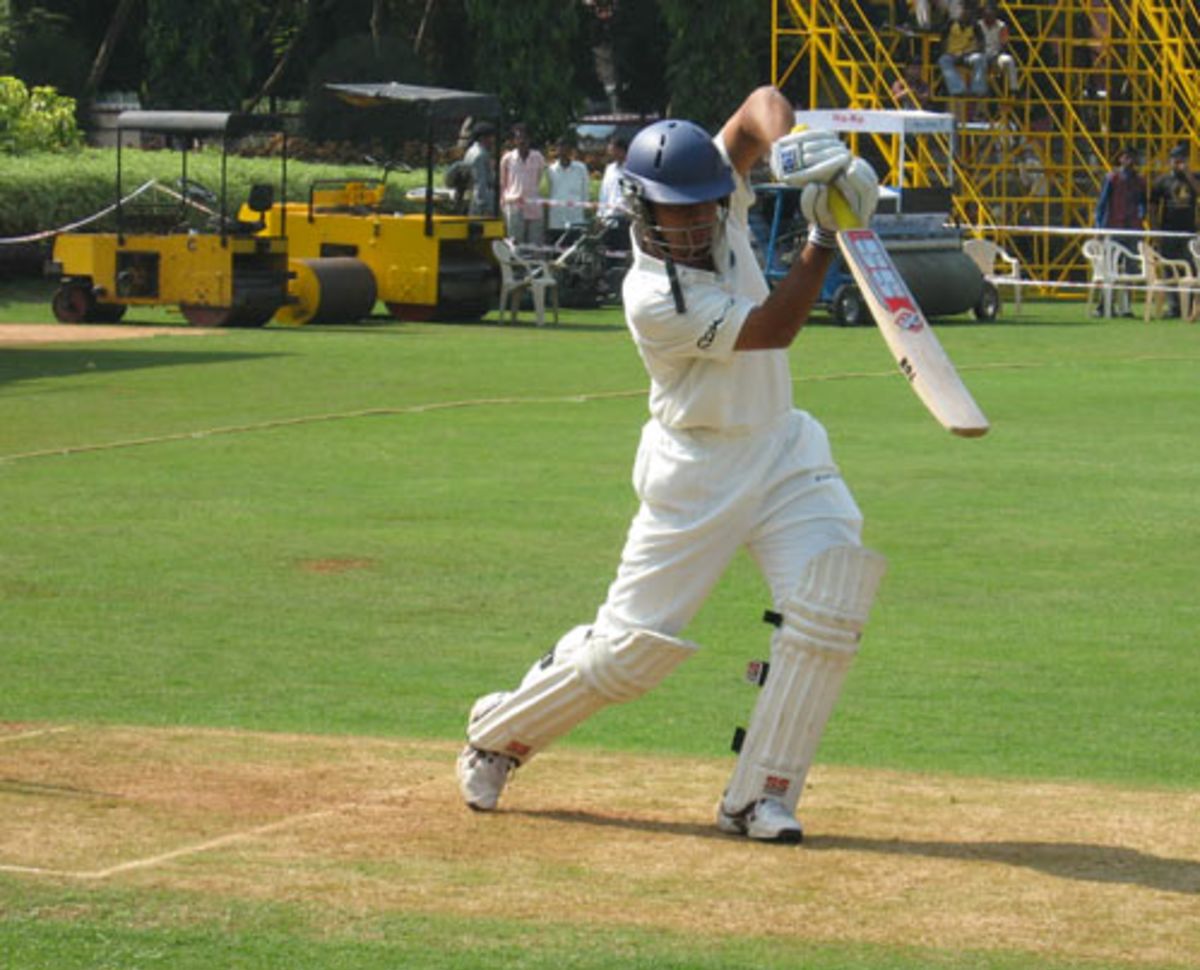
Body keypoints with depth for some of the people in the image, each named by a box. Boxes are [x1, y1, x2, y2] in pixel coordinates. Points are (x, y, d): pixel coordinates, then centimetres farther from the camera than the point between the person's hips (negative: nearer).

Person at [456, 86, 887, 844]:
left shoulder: (720, 204, -4)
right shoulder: (653, 298, -23)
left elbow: (761, 106, -5)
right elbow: (772, 328, -24)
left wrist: (789, 145, -26)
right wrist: (824, 240, -28)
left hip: (782, 450, 6)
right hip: (696, 474, -6)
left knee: (829, 608, -15)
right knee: (634, 648, 0)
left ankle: (762, 796, -7)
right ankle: (500, 733, 26)